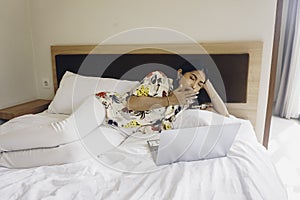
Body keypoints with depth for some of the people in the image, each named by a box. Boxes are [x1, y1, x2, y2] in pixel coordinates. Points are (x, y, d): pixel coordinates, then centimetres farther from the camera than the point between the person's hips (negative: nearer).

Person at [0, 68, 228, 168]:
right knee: (63, 135, -23)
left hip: (117, 133, 3)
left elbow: (223, 114, 6)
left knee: (74, 153, -20)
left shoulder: (186, 104, 7)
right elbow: (132, 103, -18)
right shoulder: (159, 77, -7)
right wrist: (169, 100, -17)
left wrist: (208, 83, 1)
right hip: (105, 105, -3)